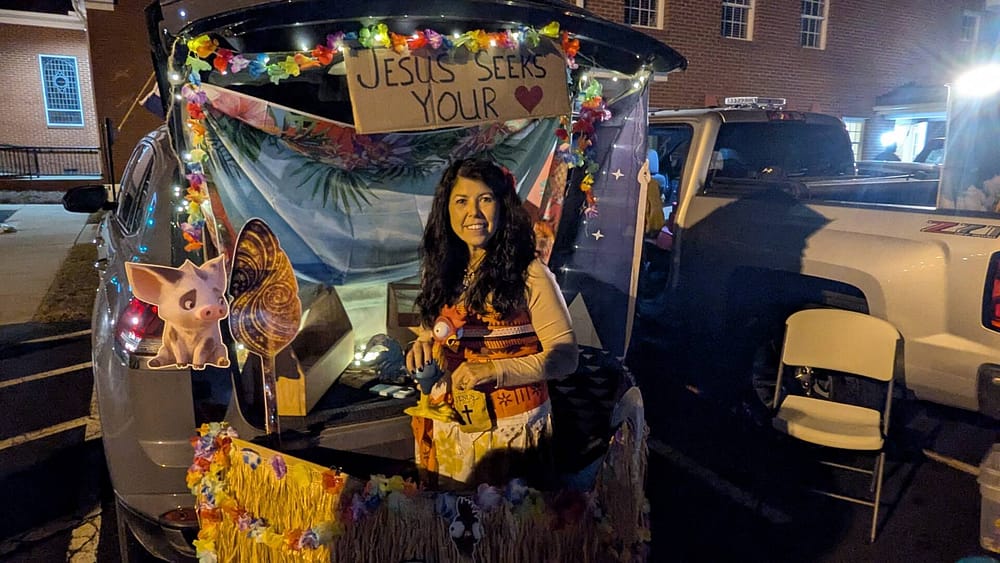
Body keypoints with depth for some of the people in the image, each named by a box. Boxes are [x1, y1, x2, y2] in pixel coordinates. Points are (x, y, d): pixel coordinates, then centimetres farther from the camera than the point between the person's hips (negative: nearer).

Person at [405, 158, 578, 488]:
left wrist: (494, 371, -23)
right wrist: (423, 346, -7)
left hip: (511, 429, -4)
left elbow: (565, 357, -15)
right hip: (449, 428, 5)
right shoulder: (443, 271, 3)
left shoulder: (530, 276, -14)